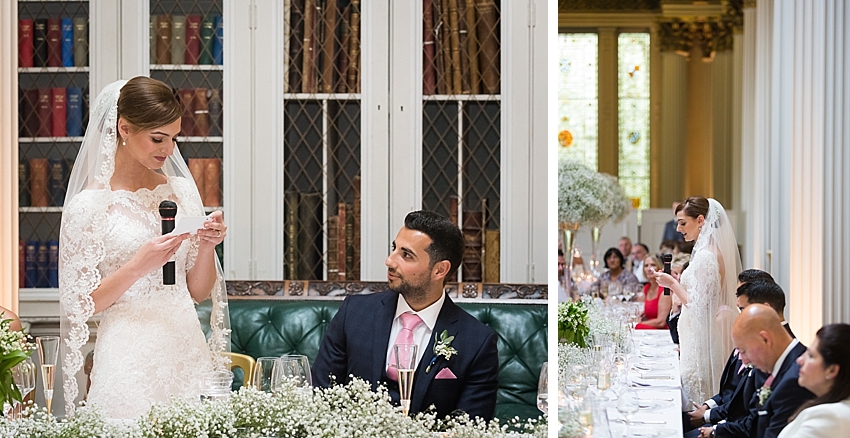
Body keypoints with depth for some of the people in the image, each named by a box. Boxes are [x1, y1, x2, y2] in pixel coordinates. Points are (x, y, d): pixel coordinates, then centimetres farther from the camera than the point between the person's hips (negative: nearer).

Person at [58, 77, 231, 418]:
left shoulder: (181, 191, 9)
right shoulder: (89, 205, -6)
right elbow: (79, 306, -6)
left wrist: (206, 246, -5)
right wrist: (138, 266, -18)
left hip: (188, 351, 5)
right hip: (129, 361, -4)